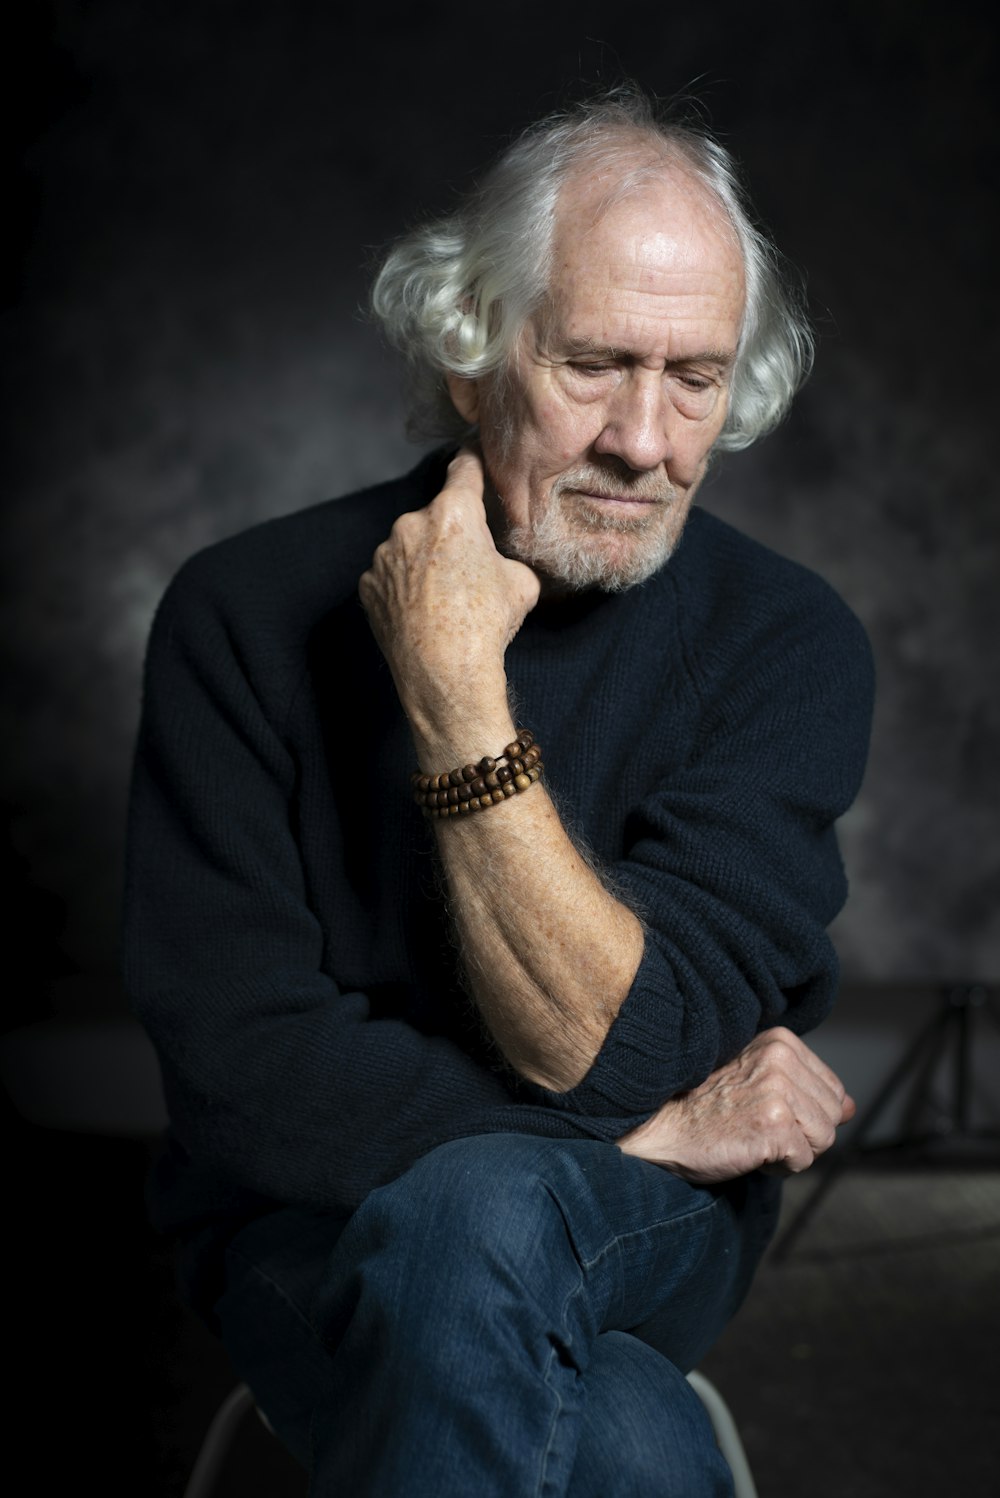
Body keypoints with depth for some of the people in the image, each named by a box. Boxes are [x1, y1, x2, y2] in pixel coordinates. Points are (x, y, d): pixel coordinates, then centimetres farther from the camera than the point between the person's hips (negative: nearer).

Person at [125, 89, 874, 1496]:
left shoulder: (786, 640, -10)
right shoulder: (250, 612, -11)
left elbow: (611, 1049, -20)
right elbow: (243, 1073, -16)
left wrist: (456, 697, -27)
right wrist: (657, 1129, -15)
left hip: (644, 1227, 1)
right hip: (308, 1227, -1)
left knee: (471, 1214, -35)